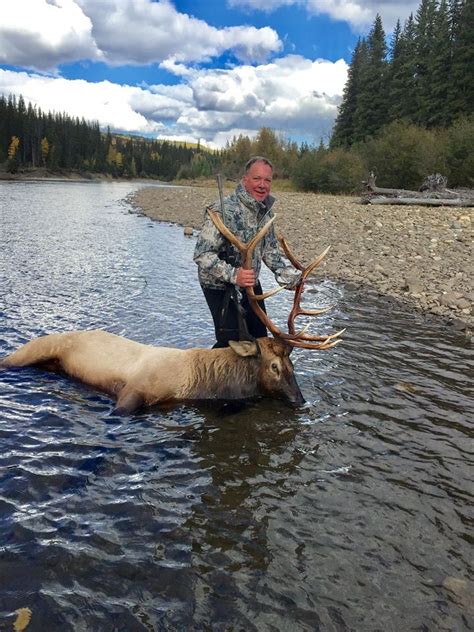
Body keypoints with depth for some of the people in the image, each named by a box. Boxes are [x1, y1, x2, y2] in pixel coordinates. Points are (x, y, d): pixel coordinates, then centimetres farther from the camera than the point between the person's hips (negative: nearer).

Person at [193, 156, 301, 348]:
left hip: (251, 285, 8)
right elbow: (202, 254, -28)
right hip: (221, 287, -7)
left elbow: (270, 249, 14)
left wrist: (290, 275, 2)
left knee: (259, 338, 16)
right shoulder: (223, 210, -24)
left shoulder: (266, 211, 1)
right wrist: (232, 274, -40)